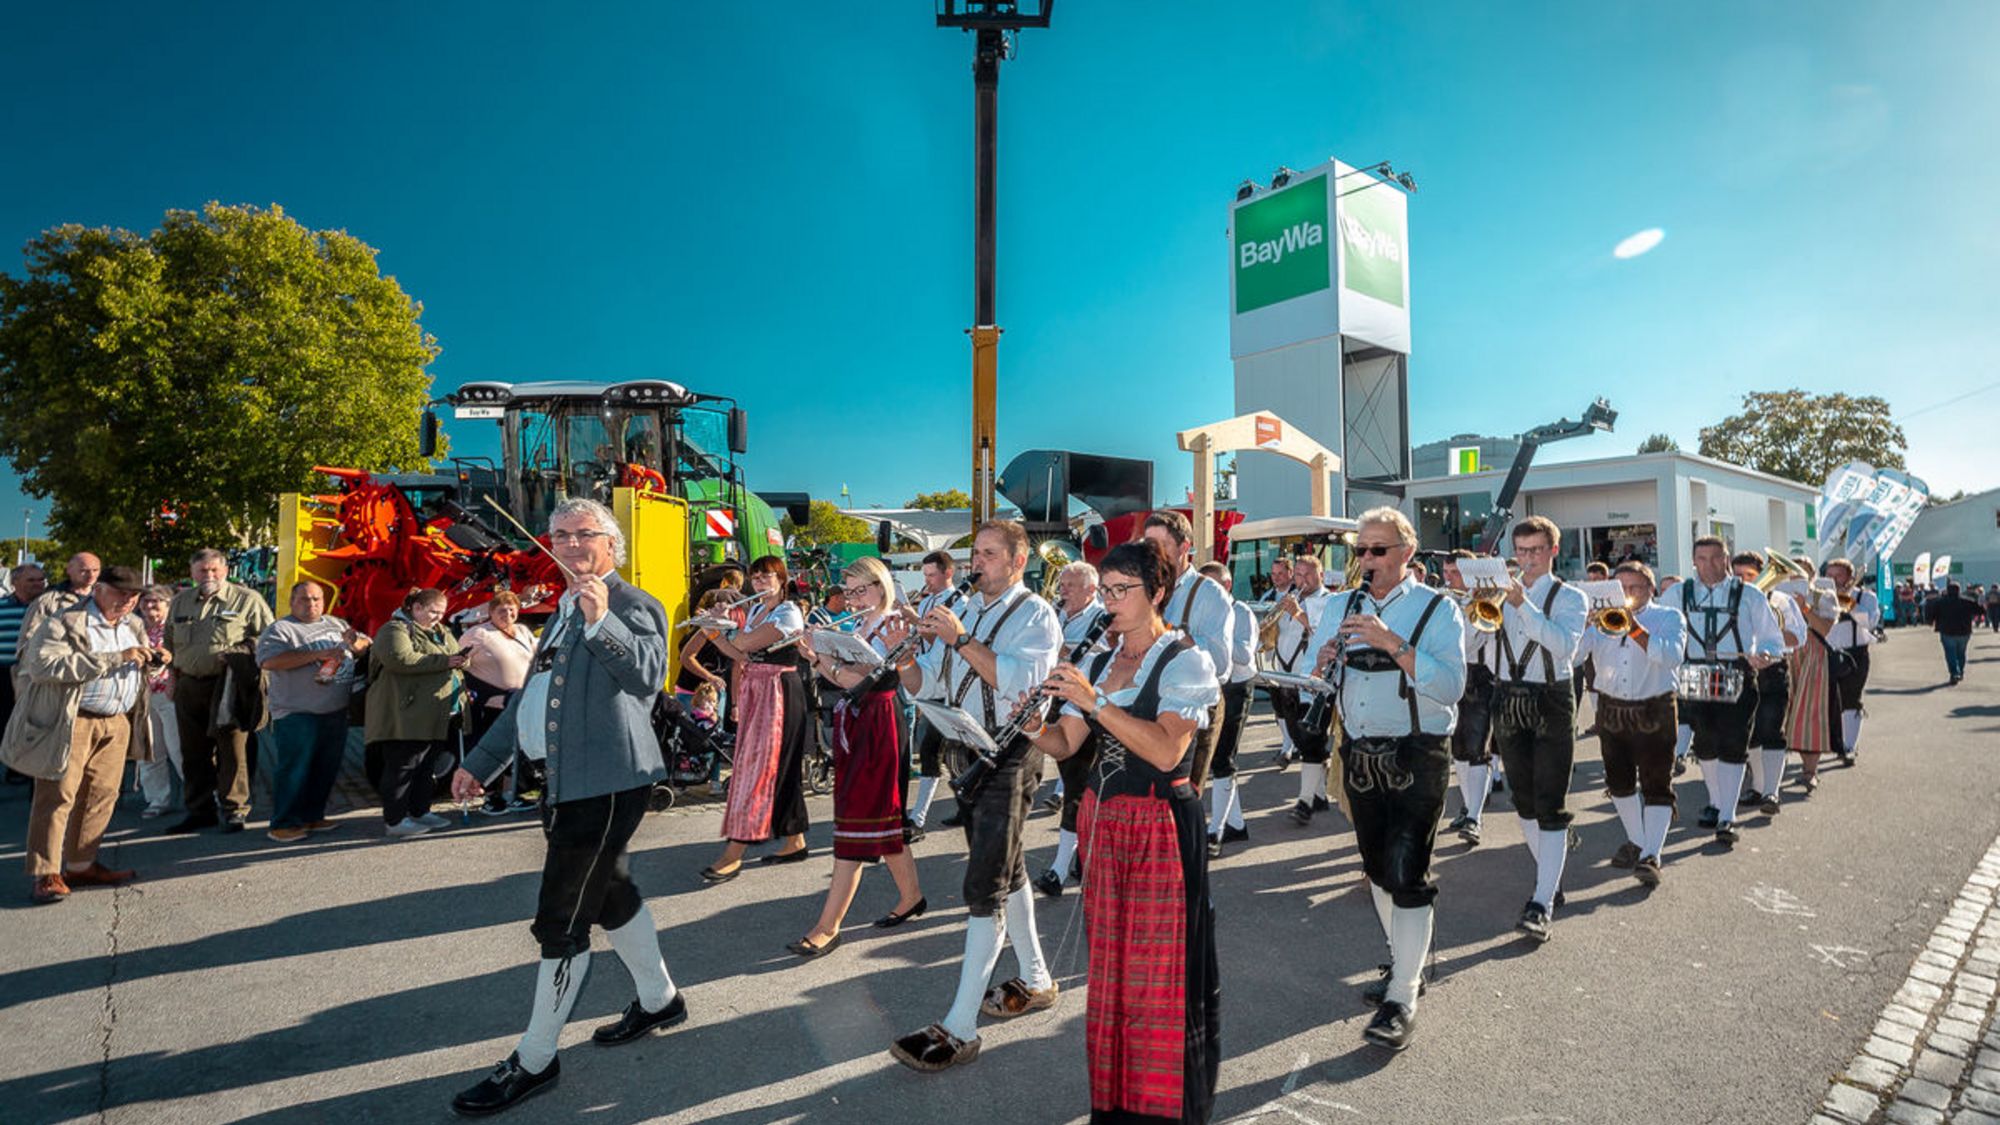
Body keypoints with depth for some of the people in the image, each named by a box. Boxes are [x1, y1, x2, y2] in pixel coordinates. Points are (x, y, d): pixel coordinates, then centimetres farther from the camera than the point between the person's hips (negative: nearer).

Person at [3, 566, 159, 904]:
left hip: (116, 723, 7)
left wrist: (152, 660, 3)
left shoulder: (133, 626, 13)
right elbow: (44, 665, -25)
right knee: (57, 797, -3)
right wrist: (116, 657, -28)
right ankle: (45, 875, 3)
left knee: (101, 796, 10)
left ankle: (80, 866, 21)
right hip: (69, 723, -7)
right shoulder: (65, 624, -11)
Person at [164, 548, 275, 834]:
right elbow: (170, 643, 26)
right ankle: (200, 809, 21)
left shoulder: (247, 599, -1)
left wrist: (238, 653, -13)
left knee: (232, 749, -5)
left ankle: (233, 809, 4)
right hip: (189, 686, 5)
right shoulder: (180, 602, 16)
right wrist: (175, 672, 16)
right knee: (194, 753, 11)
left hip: (229, 686, -5)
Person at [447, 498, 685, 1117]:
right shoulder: (565, 611, 18)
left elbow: (648, 676, -27)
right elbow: (530, 695, 24)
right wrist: (480, 762, 24)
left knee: (561, 921, -1)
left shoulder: (633, 605, -10)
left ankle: (534, 1061, 16)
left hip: (605, 783, -9)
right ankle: (659, 999, 39)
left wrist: (602, 621, -37)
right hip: (565, 782, 9)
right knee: (610, 897, 21)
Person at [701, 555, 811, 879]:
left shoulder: (789, 614, -11)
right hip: (754, 692, 8)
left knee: (759, 766, -8)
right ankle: (795, 842, 20)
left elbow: (748, 643, -19)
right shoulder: (753, 610, 14)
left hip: (779, 693, -8)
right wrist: (714, 634, -4)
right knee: (781, 767, 11)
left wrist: (732, 630, 2)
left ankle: (734, 853, -7)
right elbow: (740, 655, 8)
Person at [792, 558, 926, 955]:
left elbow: (862, 679, -20)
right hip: (853, 724, 9)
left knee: (856, 820, -8)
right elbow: (843, 679, 11)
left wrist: (823, 656, -19)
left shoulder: (892, 625, -10)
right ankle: (911, 896, 29)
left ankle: (828, 927, -5)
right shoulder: (860, 628, 16)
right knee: (882, 816, 15)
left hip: (876, 724, -9)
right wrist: (816, 657, -3)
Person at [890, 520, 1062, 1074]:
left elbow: (1021, 681, -26)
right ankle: (1036, 981, 35)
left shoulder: (1035, 614, -10)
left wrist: (961, 640, -27)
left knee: (984, 886, -7)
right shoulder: (966, 610, 11)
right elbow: (923, 683, 9)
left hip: (1009, 760, -8)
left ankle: (960, 1028, 0)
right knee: (1006, 869, 18)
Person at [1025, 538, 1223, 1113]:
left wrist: (1094, 702, -28)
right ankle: (1113, 1096, 31)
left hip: (1161, 826, -6)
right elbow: (1066, 743, 6)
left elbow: (1167, 751, -22)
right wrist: (1034, 728, -15)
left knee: (1158, 970, 2)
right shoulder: (1096, 663, 10)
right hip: (1102, 820, 6)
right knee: (1107, 963, 14)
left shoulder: (1185, 661, -9)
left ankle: (1164, 1103, 21)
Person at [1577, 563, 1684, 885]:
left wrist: (1635, 628, -24)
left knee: (1657, 785, -6)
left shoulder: (1668, 617, 0)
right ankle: (1636, 841, 31)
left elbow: (1672, 656, -18)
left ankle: (1650, 856, -6)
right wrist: (1588, 622, -19)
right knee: (1619, 783, 14)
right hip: (1611, 711, 4)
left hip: (1653, 712, -4)